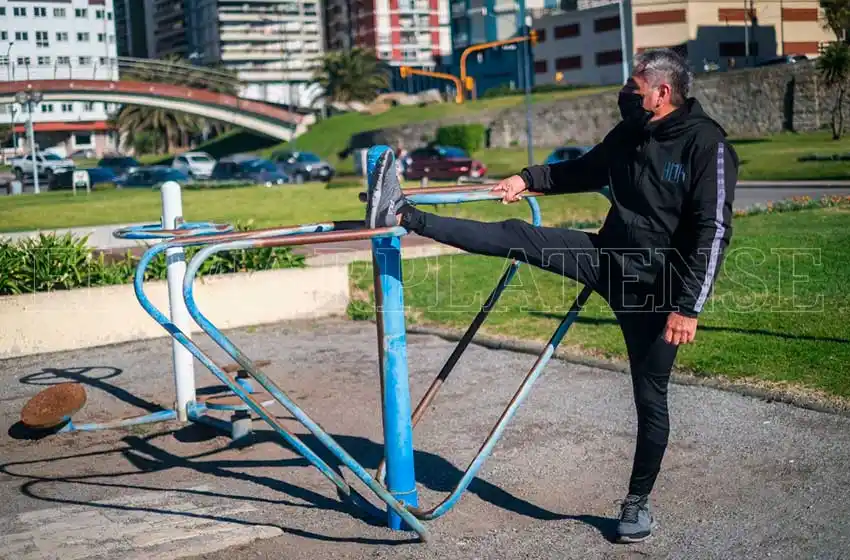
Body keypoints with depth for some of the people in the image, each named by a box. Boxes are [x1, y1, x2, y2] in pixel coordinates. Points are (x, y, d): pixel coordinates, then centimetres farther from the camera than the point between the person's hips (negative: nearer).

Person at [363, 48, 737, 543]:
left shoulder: (707, 145, -17)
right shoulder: (628, 134, 4)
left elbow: (714, 231, -21)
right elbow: (586, 171, 25)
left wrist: (688, 307, -24)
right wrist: (530, 179, 16)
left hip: (656, 288, -5)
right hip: (609, 258, 5)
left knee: (651, 398, 4)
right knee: (519, 238, -11)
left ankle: (639, 501, 22)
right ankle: (402, 215, -12)